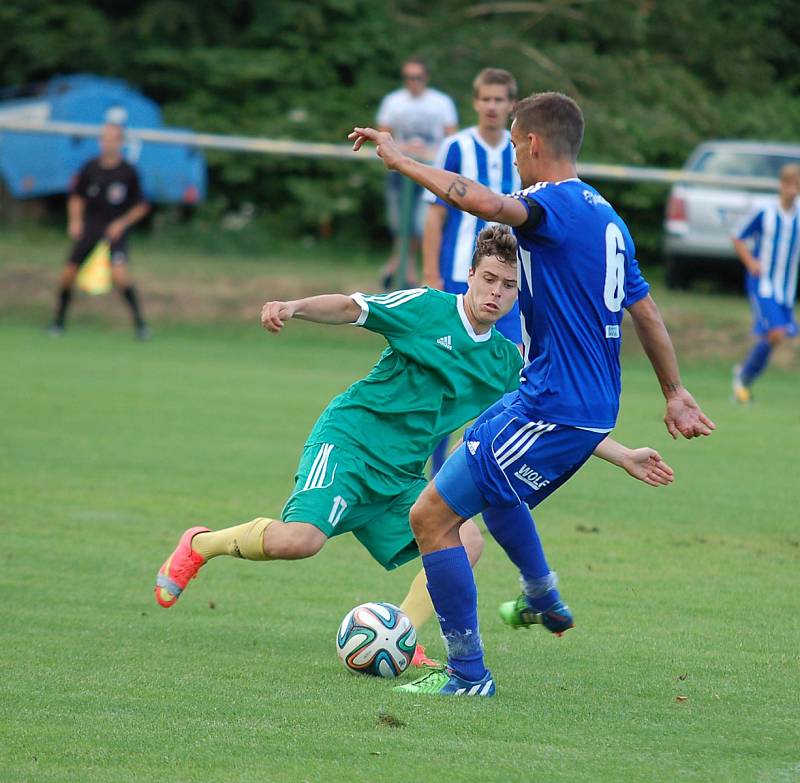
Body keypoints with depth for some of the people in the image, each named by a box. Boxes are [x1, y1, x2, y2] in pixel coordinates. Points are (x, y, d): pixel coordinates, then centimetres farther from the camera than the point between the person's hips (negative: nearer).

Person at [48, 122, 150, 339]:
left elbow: (141, 206, 1)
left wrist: (122, 223, -11)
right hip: (89, 228, 3)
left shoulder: (129, 172, -8)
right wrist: (75, 220, -1)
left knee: (119, 275, -23)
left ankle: (139, 323, -10)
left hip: (115, 230, -3)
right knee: (68, 274, -2)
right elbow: (76, 196, 14)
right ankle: (58, 322, 18)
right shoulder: (90, 168, -1)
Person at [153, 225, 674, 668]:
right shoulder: (429, 309, -6)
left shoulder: (507, 364, 10)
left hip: (400, 477, 6)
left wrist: (623, 457, 16)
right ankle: (202, 545, -2)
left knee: (467, 542, -13)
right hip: (347, 443, -6)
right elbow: (352, 308, -11)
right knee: (300, 538, -28)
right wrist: (295, 308, -29)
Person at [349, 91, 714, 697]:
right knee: (479, 461, 37)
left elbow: (483, 202, -39)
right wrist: (674, 393, 29)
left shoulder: (559, 204, -17)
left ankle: (468, 674, -4)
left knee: (432, 515, -7)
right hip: (591, 404, 10)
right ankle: (541, 596, 52)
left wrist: (398, 158, -29)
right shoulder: (604, 215, 12)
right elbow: (645, 310, 20)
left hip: (555, 411, -10)